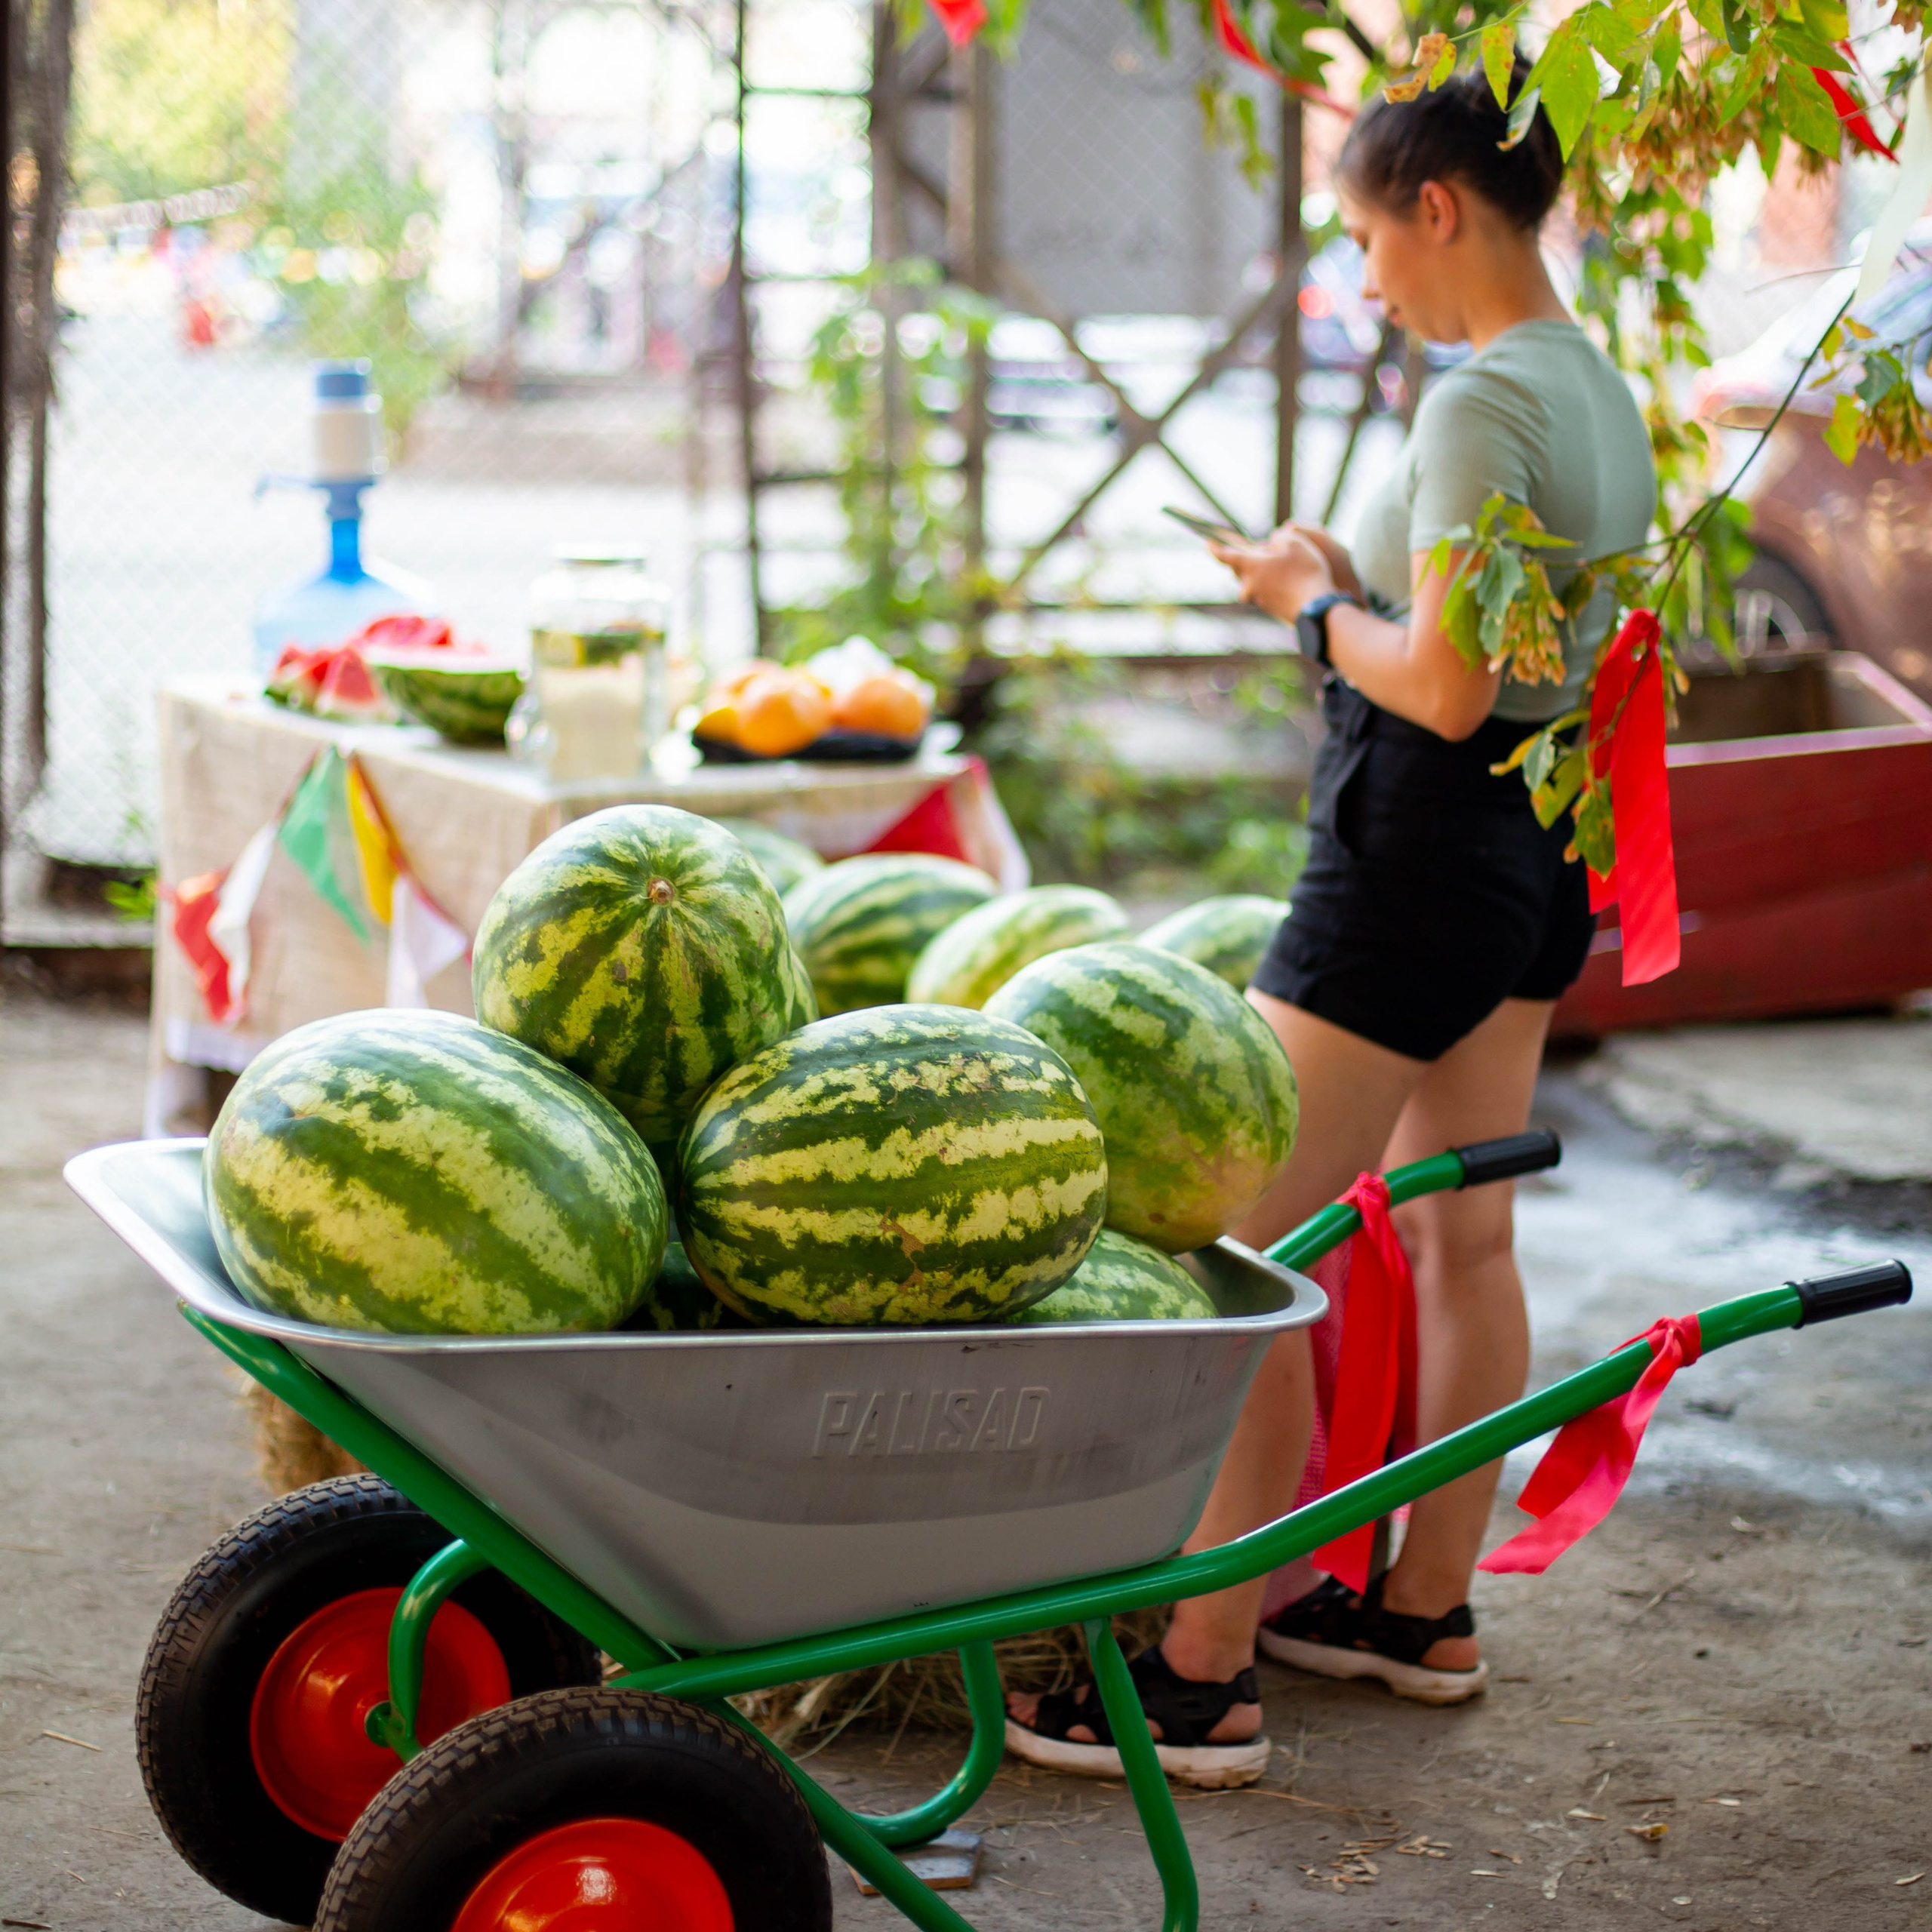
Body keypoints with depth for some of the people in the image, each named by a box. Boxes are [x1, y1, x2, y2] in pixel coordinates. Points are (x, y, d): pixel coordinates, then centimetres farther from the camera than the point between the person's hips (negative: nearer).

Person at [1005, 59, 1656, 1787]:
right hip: (1543, 855, 10)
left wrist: (1318, 606, -8)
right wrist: (1356, 582, 8)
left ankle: (1204, 1678, -5)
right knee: (1460, 1234, 18)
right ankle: (1429, 1612, 30)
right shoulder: (1602, 390, 11)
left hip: (1422, 849, -10)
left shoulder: (1482, 405, -19)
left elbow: (1447, 687, -25)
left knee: (1244, 1242, -6)